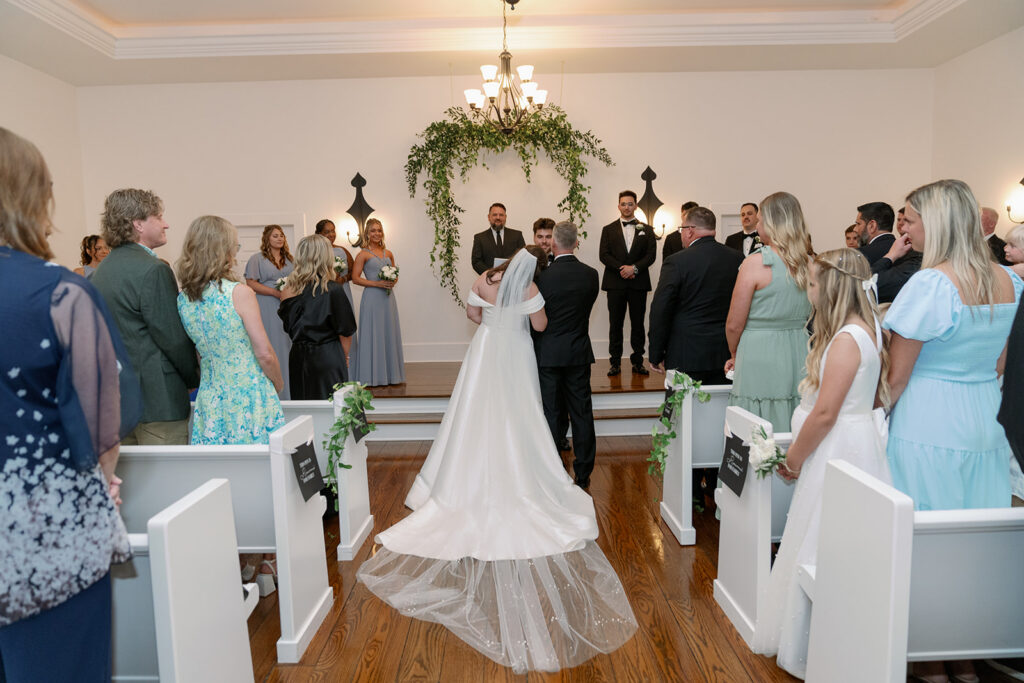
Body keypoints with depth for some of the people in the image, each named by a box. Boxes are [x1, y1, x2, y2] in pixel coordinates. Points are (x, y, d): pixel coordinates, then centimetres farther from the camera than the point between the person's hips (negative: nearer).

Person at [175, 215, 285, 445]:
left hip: (210, 400, 6)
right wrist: (278, 384, 3)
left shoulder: (181, 300, 2)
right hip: (249, 398, -6)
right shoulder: (239, 293, -15)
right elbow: (265, 354, -13)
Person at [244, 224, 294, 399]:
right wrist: (276, 293, -15)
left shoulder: (289, 259, 15)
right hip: (268, 310, -4)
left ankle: (290, 390, 10)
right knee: (271, 347, -3)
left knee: (288, 345, 4)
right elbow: (251, 283, -7)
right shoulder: (257, 259, 1)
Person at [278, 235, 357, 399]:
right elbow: (344, 330, -6)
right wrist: (344, 358, 7)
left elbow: (287, 326, 8)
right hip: (328, 358, -5)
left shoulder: (290, 288, -1)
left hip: (297, 357, 5)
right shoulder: (332, 289, -12)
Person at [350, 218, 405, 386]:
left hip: (388, 298, 5)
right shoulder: (363, 254, -3)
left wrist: (393, 282, -1)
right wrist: (377, 284, -15)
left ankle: (390, 373, 18)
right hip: (372, 298, -5)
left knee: (389, 333, 8)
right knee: (372, 334, -2)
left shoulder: (388, 253, 13)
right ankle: (371, 377, 6)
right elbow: (355, 278, -7)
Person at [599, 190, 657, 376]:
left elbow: (651, 254, 1)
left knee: (638, 324, 4)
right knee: (615, 324, 1)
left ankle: (638, 362, 11)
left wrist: (634, 267, -14)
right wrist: (621, 268, -14)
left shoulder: (646, 230, 12)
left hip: (638, 284, 1)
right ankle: (615, 362, 7)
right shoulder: (608, 229, 10)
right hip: (615, 284, 0)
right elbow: (604, 254, -1)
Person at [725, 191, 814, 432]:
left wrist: (735, 355, 9)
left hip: (760, 360, -6)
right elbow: (805, 318, 15)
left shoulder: (756, 263, -12)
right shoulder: (810, 263, 5)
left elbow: (734, 325, -8)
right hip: (799, 356, 6)